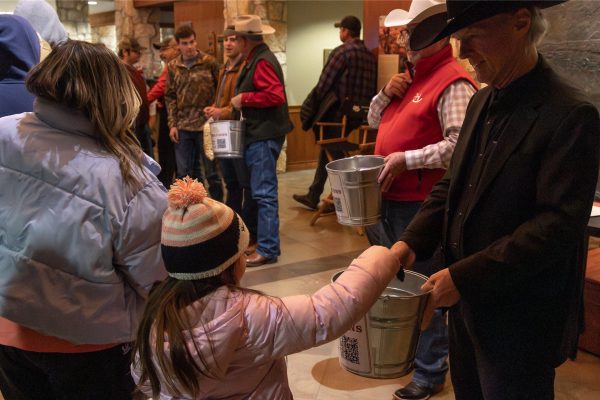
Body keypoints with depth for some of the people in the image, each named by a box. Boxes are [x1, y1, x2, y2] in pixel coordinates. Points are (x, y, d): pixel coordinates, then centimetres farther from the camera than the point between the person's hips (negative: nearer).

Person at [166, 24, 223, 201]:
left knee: (211, 172, 3)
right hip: (182, 127, 4)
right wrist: (172, 124, 2)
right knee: (184, 174, 8)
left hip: (206, 125, -3)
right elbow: (170, 97, 10)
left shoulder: (209, 62, -1)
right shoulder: (172, 67, 9)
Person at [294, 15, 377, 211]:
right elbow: (371, 87, 10)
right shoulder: (369, 55, 9)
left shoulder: (341, 51, -10)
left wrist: (313, 104, 1)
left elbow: (324, 83, -11)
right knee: (328, 150, 17)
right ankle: (313, 196, 23)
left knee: (334, 155, 3)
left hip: (338, 113, -7)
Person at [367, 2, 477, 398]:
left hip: (420, 204, -10)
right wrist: (386, 94, 2)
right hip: (389, 198, 10)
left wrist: (406, 159, -24)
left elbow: (459, 146, -27)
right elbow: (375, 120, 22)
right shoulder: (412, 78, 15)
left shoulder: (453, 83, -16)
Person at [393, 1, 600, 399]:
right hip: (467, 303, 7)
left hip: (520, 321, -7)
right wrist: (412, 242, -4)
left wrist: (464, 277, -24)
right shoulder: (482, 101, 7)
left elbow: (558, 225, -23)